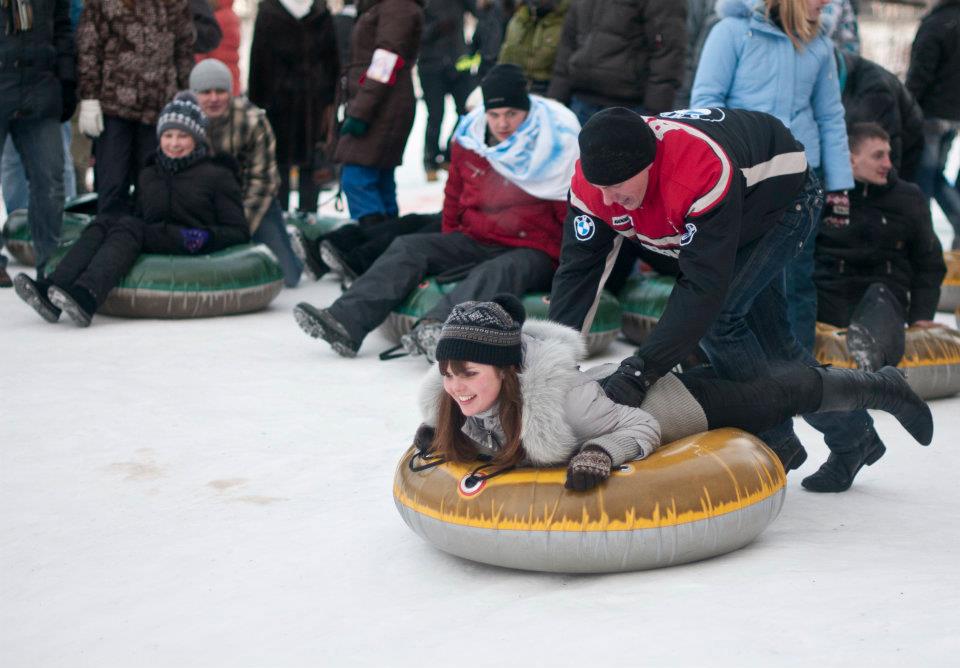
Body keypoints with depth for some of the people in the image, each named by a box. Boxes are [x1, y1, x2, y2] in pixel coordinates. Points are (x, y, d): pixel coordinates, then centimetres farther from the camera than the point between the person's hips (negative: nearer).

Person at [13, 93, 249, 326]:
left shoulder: (217, 175, 8)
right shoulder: (147, 175, 24)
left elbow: (239, 232, 3)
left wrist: (206, 237, -16)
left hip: (192, 255, -5)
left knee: (128, 226, -28)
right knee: (104, 221, -20)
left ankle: (85, 297, -53)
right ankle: (51, 288, -41)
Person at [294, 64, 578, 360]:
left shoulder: (557, 143, -8)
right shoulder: (469, 138, 4)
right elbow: (454, 197, 18)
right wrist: (448, 251, 17)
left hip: (533, 252, -5)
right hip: (474, 242, 5)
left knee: (500, 271, -38)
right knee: (408, 247, -14)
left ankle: (436, 327, -64)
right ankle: (346, 322, -31)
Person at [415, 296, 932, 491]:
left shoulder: (558, 395, -42)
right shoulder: (444, 396, -24)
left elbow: (643, 428, -30)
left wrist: (601, 454, -49)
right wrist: (434, 430, -17)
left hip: (679, 404, -5)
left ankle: (880, 387, 47)